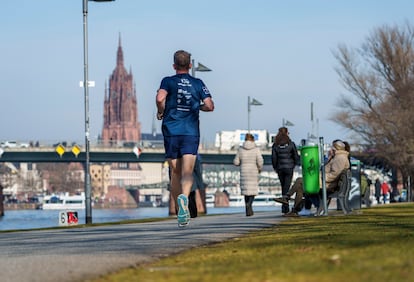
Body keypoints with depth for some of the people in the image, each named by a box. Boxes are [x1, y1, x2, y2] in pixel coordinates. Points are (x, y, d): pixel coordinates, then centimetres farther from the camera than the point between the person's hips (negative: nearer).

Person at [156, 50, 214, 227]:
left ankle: (181, 212, 16)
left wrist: (161, 112, 1)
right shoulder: (198, 84, 8)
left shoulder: (168, 81, 3)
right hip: (191, 133, 0)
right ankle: (184, 197, -40)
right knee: (187, 173, -10)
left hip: (171, 132, 0)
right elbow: (209, 106, 1)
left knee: (176, 173, 12)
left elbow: (160, 98, -17)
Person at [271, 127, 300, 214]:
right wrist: (296, 163, 18)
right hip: (289, 168, -2)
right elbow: (296, 156, -2)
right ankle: (284, 207, -13)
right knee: (286, 187, -3)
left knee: (283, 187, 15)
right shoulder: (291, 144, -7)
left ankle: (286, 207, 21)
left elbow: (274, 158, -1)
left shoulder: (275, 145, -2)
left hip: (280, 168, 2)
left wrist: (275, 168, 13)